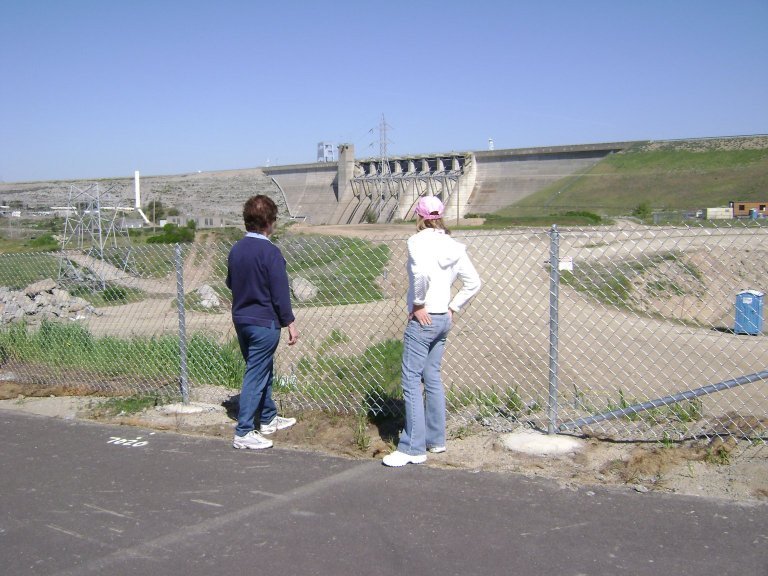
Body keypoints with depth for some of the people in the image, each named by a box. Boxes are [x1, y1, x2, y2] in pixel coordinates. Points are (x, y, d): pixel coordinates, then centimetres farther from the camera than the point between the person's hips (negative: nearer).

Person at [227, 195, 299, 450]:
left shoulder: (236, 249, 4)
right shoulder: (270, 252, -18)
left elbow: (230, 283, 16)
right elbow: (280, 292, -17)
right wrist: (290, 323, -10)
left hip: (241, 319, 8)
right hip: (264, 322, -8)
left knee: (260, 371, 20)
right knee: (256, 376, -1)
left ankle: (268, 419, 34)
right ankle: (243, 433, 2)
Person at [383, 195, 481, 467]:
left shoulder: (418, 241, -11)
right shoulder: (453, 245, 9)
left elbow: (421, 273, -31)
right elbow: (473, 283, 10)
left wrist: (418, 304, -18)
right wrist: (453, 307, 13)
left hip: (423, 319, -8)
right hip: (443, 319, 8)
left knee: (411, 381, -4)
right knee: (433, 377, 17)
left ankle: (413, 448, -2)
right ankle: (436, 439, 26)